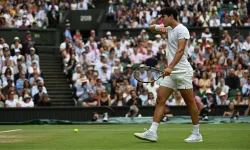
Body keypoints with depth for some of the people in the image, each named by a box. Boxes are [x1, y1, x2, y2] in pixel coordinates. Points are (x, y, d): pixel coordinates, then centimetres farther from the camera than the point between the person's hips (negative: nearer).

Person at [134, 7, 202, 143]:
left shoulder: (182, 30, -10)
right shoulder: (169, 29, 17)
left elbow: (180, 51, -21)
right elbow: (151, 28, 30)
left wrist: (170, 67, -31)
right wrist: (159, 28, 8)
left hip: (182, 71, -8)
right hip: (171, 72, 8)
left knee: (190, 102, -1)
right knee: (160, 100, -3)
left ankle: (196, 134, 6)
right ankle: (152, 132, -9)